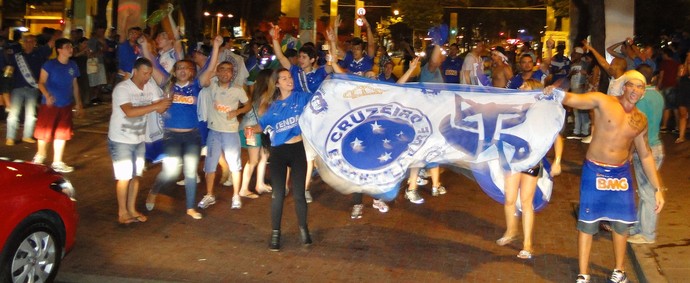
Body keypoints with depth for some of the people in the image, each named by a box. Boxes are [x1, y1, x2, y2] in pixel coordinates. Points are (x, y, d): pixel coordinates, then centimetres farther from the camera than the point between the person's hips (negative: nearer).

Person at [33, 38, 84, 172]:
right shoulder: (50, 64, -11)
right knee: (44, 132, 6)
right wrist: (47, 96, -31)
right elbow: (41, 83, -13)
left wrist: (78, 104, 14)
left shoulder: (73, 66, 3)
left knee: (62, 134, 9)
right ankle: (40, 155, 33)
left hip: (66, 105, 4)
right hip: (49, 105, -4)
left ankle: (57, 162, 22)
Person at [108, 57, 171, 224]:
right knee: (124, 177, 0)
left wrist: (164, 104, -29)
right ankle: (122, 212, 12)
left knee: (136, 175, 12)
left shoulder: (151, 86, -3)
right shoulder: (122, 88, -20)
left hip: (139, 139, 6)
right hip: (121, 140, -6)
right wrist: (156, 106, -36)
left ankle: (132, 209, 25)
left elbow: (159, 109, -6)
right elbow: (129, 111, -35)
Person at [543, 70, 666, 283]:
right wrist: (556, 93, -47)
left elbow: (645, 155, 12)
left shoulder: (640, 121, 4)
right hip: (594, 171, -4)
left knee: (622, 223, 12)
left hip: (621, 173, 4)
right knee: (588, 223, 0)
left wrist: (658, 188, 12)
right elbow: (573, 99, -24)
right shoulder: (603, 101, -10)